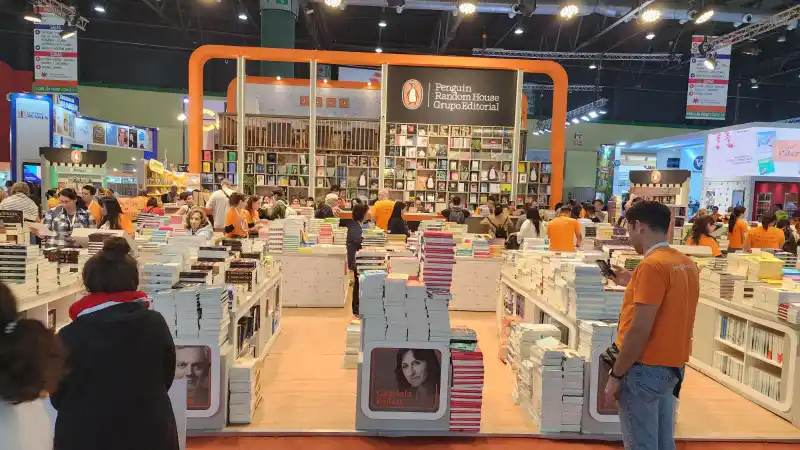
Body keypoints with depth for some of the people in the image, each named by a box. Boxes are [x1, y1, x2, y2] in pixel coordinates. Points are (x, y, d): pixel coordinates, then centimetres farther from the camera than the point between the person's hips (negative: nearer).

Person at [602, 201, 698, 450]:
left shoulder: (651, 265, -20)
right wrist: (633, 284, 14)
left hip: (647, 369, -9)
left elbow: (640, 331, -22)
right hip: (672, 367, 9)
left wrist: (615, 375, -14)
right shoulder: (686, 263, 7)